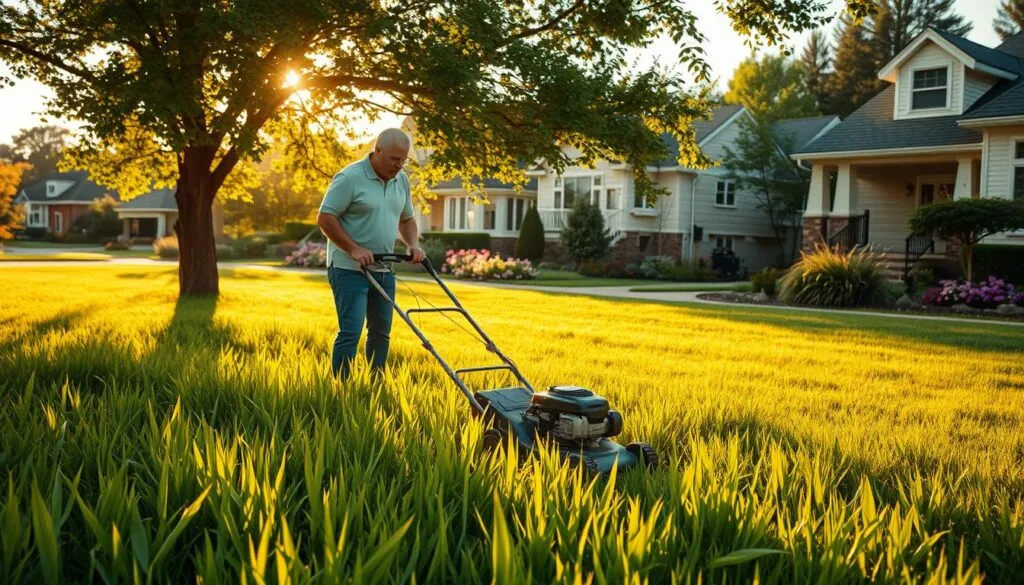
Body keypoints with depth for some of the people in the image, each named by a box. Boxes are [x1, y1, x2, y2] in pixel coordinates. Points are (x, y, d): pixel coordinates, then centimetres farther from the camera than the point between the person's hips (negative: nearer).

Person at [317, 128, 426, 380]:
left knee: (381, 331, 12)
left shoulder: (401, 180, 9)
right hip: (349, 268, -7)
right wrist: (354, 249, -21)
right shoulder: (350, 178, -13)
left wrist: (413, 244, 1)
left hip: (383, 269, 7)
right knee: (351, 332, -10)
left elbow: (407, 219, 20)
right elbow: (325, 218, -15)